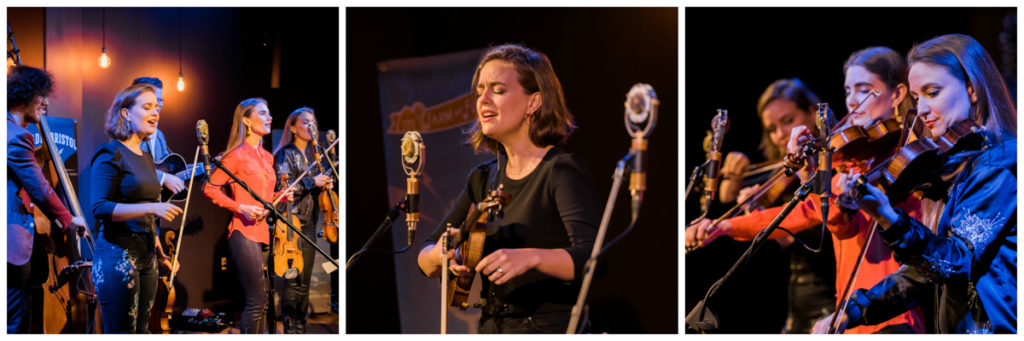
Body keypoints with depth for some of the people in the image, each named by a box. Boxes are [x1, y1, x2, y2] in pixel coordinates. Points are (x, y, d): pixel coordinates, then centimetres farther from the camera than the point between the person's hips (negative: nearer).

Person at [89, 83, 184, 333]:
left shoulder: (146, 157, 17)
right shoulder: (110, 154, -8)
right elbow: (100, 207, -19)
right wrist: (151, 208, -25)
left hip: (146, 256, 8)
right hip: (118, 253, -8)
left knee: (141, 329, 10)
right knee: (121, 332, -8)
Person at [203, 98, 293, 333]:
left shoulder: (267, 157, 17)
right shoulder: (237, 155, -6)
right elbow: (210, 188, -10)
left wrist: (281, 197, 7)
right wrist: (240, 208, -18)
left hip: (262, 233, 8)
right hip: (244, 234, -8)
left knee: (261, 302, 9)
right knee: (256, 300, -12)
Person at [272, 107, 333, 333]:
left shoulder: (312, 155, 18)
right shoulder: (286, 154, -3)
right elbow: (283, 187, -15)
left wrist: (325, 185, 4)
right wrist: (312, 182, -18)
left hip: (309, 224, 7)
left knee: (305, 281, 8)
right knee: (292, 280, -9)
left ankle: (301, 327, 14)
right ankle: (289, 329, -5)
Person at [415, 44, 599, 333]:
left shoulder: (562, 171, -8)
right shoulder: (484, 179, 12)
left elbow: (594, 256, -22)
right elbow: (425, 261, 13)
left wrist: (530, 256, -37)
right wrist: (442, 254, -9)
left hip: (549, 326, -7)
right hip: (490, 327, 7)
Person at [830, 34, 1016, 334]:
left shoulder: (997, 165, -9)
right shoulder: (953, 163, 14)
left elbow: (958, 261, -18)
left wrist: (889, 220, -31)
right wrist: (854, 310, 10)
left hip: (990, 329, -7)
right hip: (953, 328, 7)